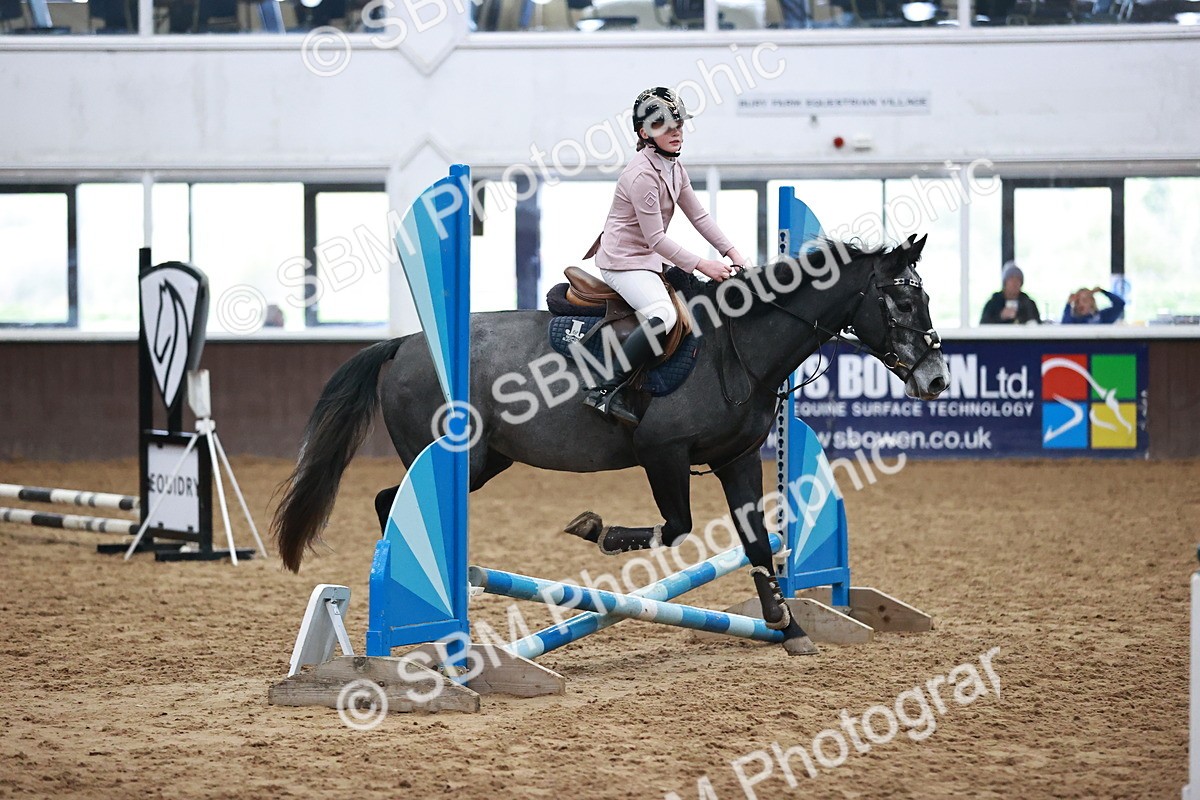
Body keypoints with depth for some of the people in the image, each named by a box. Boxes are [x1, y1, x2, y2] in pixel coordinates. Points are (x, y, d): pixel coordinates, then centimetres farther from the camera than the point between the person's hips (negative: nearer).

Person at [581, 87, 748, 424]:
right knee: (664, 315, -31)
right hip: (623, 260, -10)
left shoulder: (674, 167, 9)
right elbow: (655, 238, -22)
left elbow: (699, 216, 13)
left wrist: (732, 253, 3)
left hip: (648, 259, 10)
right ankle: (606, 392, -32)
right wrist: (701, 265, -20)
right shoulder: (643, 174, -21)